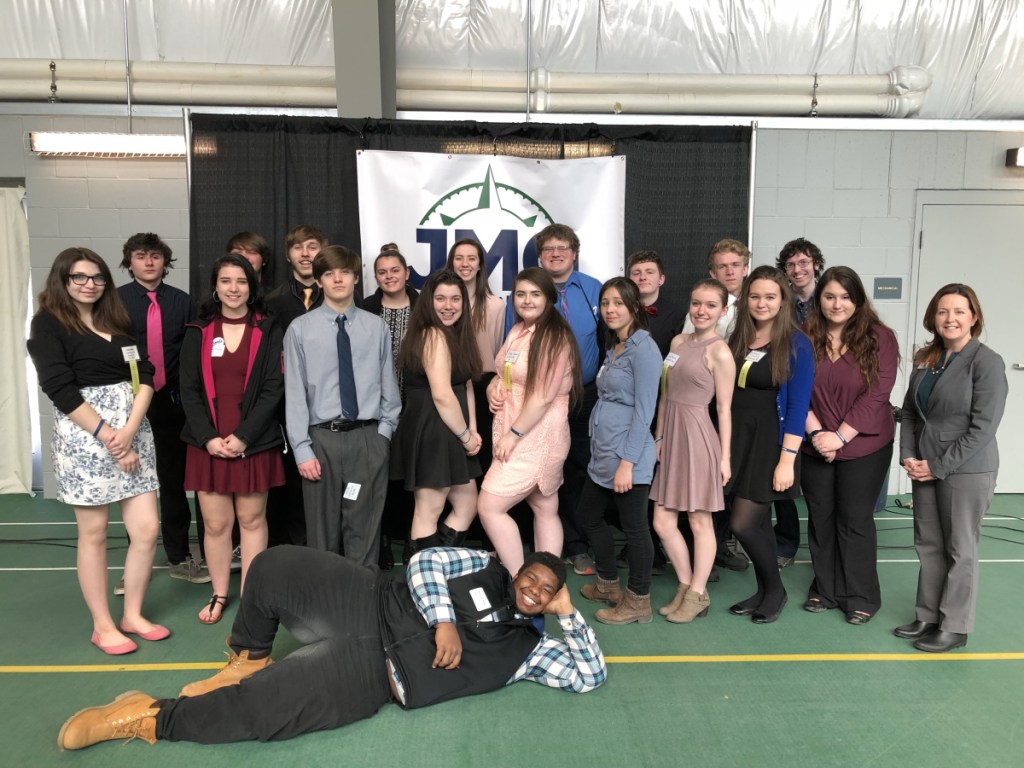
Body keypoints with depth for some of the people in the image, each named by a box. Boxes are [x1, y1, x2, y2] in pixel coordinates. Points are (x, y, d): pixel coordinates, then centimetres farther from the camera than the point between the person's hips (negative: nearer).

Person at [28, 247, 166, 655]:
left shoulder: (119, 320, 13)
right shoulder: (48, 323, -1)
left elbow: (145, 375, 4)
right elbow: (60, 389, -11)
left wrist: (130, 430, -10)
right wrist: (108, 435, -15)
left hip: (133, 431, 5)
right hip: (83, 435, -4)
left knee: (146, 530, 3)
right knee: (93, 533, 6)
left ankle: (132, 615, 21)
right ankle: (102, 625, 21)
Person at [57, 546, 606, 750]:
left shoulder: (528, 648, 8)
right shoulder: (485, 568, 10)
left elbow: (590, 676, 5)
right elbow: (424, 563, 1)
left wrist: (569, 615, -2)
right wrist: (443, 621, -12)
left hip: (372, 677, -2)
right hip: (370, 606, 2)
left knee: (255, 711, -20)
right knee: (274, 567, -17)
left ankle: (148, 719, 4)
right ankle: (248, 661, 11)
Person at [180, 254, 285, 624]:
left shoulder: (268, 330, 2)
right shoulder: (198, 332, 7)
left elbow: (273, 388, -4)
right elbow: (189, 390, 4)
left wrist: (243, 436, -12)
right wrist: (208, 437, -9)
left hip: (255, 442, -1)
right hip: (208, 444, 1)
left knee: (252, 520, 6)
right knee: (215, 523, 5)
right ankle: (219, 595, 21)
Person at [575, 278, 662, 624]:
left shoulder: (643, 349, -14)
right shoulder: (614, 348, 14)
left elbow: (644, 411, -18)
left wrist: (627, 462, -21)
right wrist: (607, 455, 20)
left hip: (627, 455, -10)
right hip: (603, 452, 10)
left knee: (633, 526, 3)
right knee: (588, 516, 19)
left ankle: (638, 602, 19)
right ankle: (608, 584, 36)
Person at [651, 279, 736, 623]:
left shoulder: (720, 352, -9)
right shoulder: (678, 342, 11)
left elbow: (724, 408, -9)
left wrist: (725, 456, -8)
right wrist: (659, 438, 13)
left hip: (697, 436, -7)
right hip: (671, 435, 7)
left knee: (699, 521, 6)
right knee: (662, 522, 9)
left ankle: (698, 595, 20)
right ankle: (685, 587, 26)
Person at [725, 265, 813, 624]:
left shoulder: (796, 344, -9)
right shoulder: (737, 339, 7)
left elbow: (797, 406, -12)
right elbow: (726, 393, 10)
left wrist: (787, 459, -17)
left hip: (770, 441, -5)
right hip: (737, 438, 5)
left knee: (743, 523, -6)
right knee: (759, 522, 13)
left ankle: (775, 589, 19)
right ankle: (764, 591, 30)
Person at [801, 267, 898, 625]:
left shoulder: (879, 338, -7)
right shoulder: (804, 338, -1)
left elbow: (876, 395, -13)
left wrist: (840, 436, -17)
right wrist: (816, 433, -14)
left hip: (864, 447, -2)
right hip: (814, 447, 3)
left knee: (855, 520, 5)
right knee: (820, 517, 12)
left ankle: (861, 597, 21)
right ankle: (824, 589, 28)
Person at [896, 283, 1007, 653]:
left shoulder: (986, 362, -11)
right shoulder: (925, 359, 8)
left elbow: (983, 427, -16)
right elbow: (910, 411, 11)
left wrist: (940, 466, -15)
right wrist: (908, 456, -2)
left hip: (967, 471, -6)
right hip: (925, 467, 6)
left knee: (959, 550, 5)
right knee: (928, 545, 13)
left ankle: (955, 628, 18)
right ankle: (928, 617, 26)